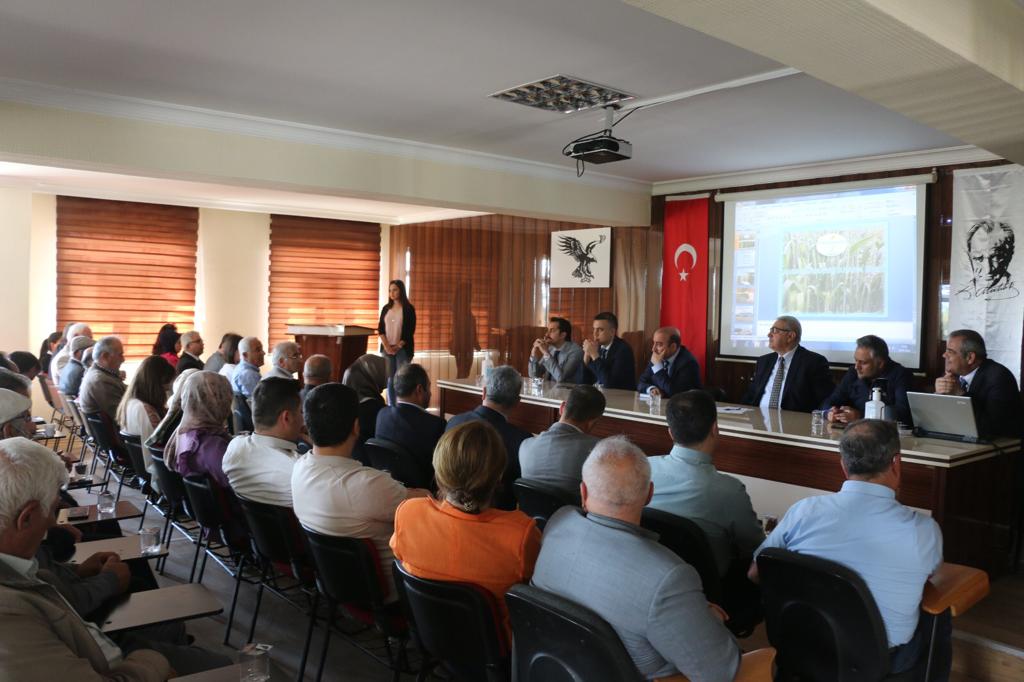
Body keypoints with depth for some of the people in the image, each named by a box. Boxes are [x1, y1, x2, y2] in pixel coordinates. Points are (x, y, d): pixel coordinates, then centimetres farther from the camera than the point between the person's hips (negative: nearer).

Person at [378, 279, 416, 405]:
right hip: (387, 348, 4)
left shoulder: (409, 309, -3)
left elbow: (410, 330, -7)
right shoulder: (386, 308, 10)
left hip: (403, 349, -4)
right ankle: (391, 406, 9)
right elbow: (380, 328, 5)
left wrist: (398, 346, -11)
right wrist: (386, 345, -8)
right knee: (389, 378, 4)